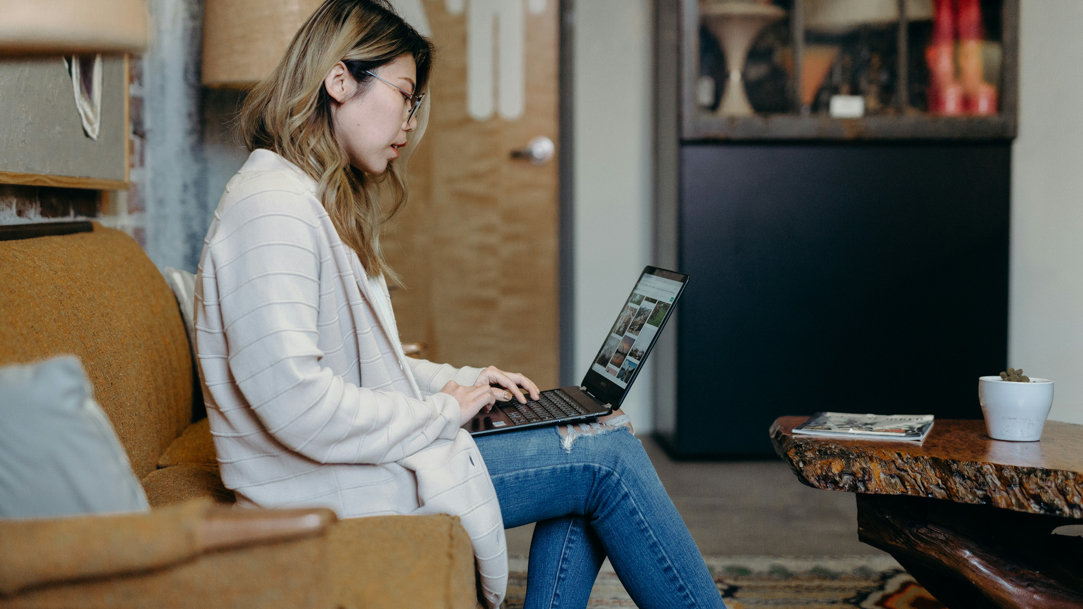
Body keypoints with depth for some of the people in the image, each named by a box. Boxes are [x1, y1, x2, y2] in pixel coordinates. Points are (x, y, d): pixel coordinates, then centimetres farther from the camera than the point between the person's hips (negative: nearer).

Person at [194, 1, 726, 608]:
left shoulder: (326, 203, 16)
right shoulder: (270, 206, -18)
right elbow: (298, 405, -27)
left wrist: (462, 380, 11)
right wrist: (440, 412, -15)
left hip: (368, 454, 10)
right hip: (328, 495, -10)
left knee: (590, 472, 4)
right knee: (608, 456, -8)